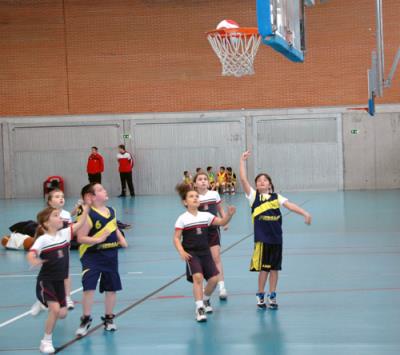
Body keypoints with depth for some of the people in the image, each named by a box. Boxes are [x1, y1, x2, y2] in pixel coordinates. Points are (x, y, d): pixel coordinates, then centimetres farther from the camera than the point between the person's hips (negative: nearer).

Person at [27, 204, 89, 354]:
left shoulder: (64, 233, 1)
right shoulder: (42, 240, -17)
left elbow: (80, 224, 3)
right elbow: (31, 254, -31)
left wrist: (85, 209, -8)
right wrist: (33, 261, -52)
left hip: (59, 281, 6)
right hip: (46, 281, -6)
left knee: (62, 313, 7)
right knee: (55, 309, -22)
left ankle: (44, 305, 41)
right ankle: (46, 341, -6)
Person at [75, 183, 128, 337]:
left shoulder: (111, 211, 7)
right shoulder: (88, 215, -15)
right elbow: (80, 238, -17)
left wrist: (121, 239, 5)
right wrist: (98, 239, -28)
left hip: (111, 255, 6)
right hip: (92, 256, -6)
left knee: (111, 288, 11)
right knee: (89, 288, -12)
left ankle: (108, 319, 28)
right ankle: (86, 320, 4)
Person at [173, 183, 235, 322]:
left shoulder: (205, 216, 5)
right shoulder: (182, 219, -5)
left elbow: (222, 222, 2)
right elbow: (176, 238, -6)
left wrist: (229, 214, -18)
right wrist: (181, 251, -21)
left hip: (205, 252, 4)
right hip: (191, 254, -4)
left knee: (214, 278, -2)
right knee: (198, 277, -23)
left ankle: (205, 300, 28)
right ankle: (199, 308, -18)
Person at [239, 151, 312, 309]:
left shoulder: (276, 197, 6)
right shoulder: (253, 196, 2)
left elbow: (289, 205, -5)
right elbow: (243, 179, -6)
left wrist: (304, 213, -19)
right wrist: (243, 160, -7)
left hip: (276, 237, 2)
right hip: (261, 238, -2)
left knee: (274, 268, 8)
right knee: (263, 268, 0)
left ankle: (272, 296, 18)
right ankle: (260, 296, 16)